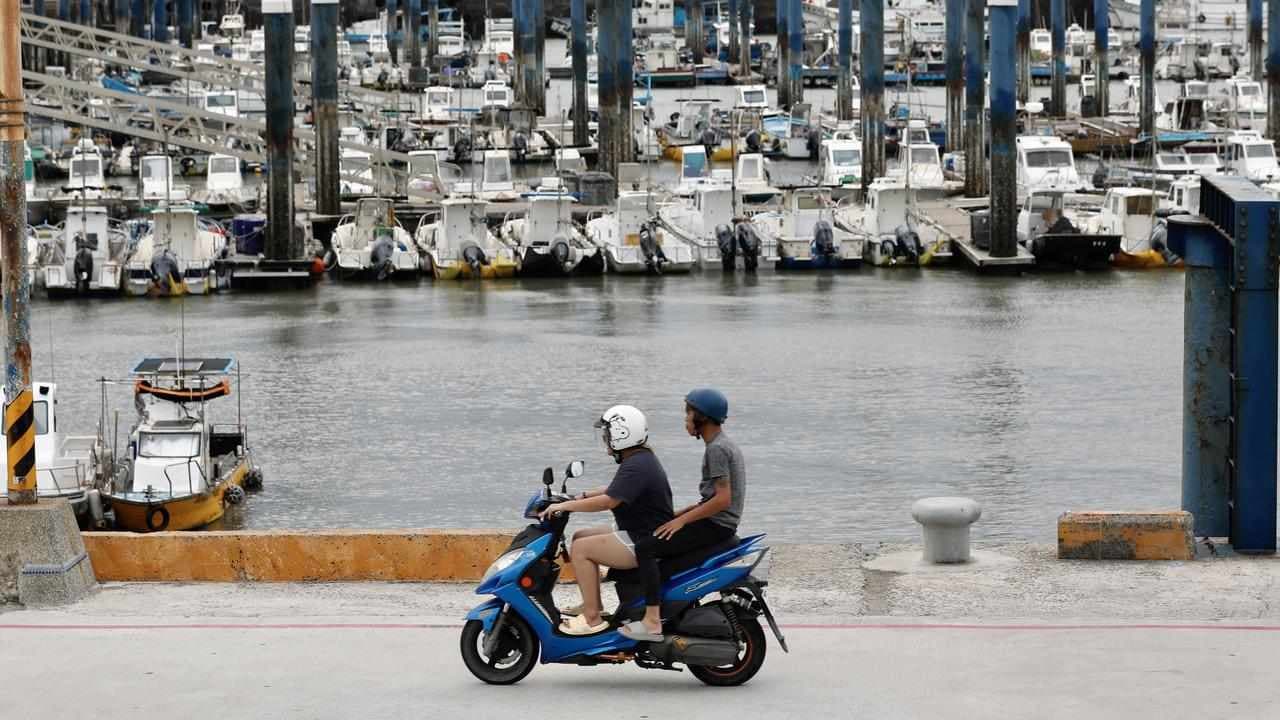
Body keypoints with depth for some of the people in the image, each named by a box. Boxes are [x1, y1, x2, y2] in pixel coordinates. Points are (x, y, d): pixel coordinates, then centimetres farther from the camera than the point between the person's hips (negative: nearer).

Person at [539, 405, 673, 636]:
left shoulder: (636, 467, -21)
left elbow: (609, 501, -30)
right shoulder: (642, 458, 13)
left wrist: (565, 506, -23)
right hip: (638, 533, 11)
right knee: (581, 538, 15)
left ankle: (592, 618, -15)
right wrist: (581, 496, 16)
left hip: (643, 542, -11)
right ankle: (593, 604, 18)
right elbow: (616, 491, 26)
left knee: (580, 549, -16)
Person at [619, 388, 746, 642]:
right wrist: (678, 515, 17)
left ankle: (652, 622, -26)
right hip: (717, 524, 11)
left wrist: (682, 520, -18)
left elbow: (722, 499, -22)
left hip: (715, 526, -11)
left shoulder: (717, 449, -15)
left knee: (645, 548, -18)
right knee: (656, 544, 21)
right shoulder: (724, 445, 17)